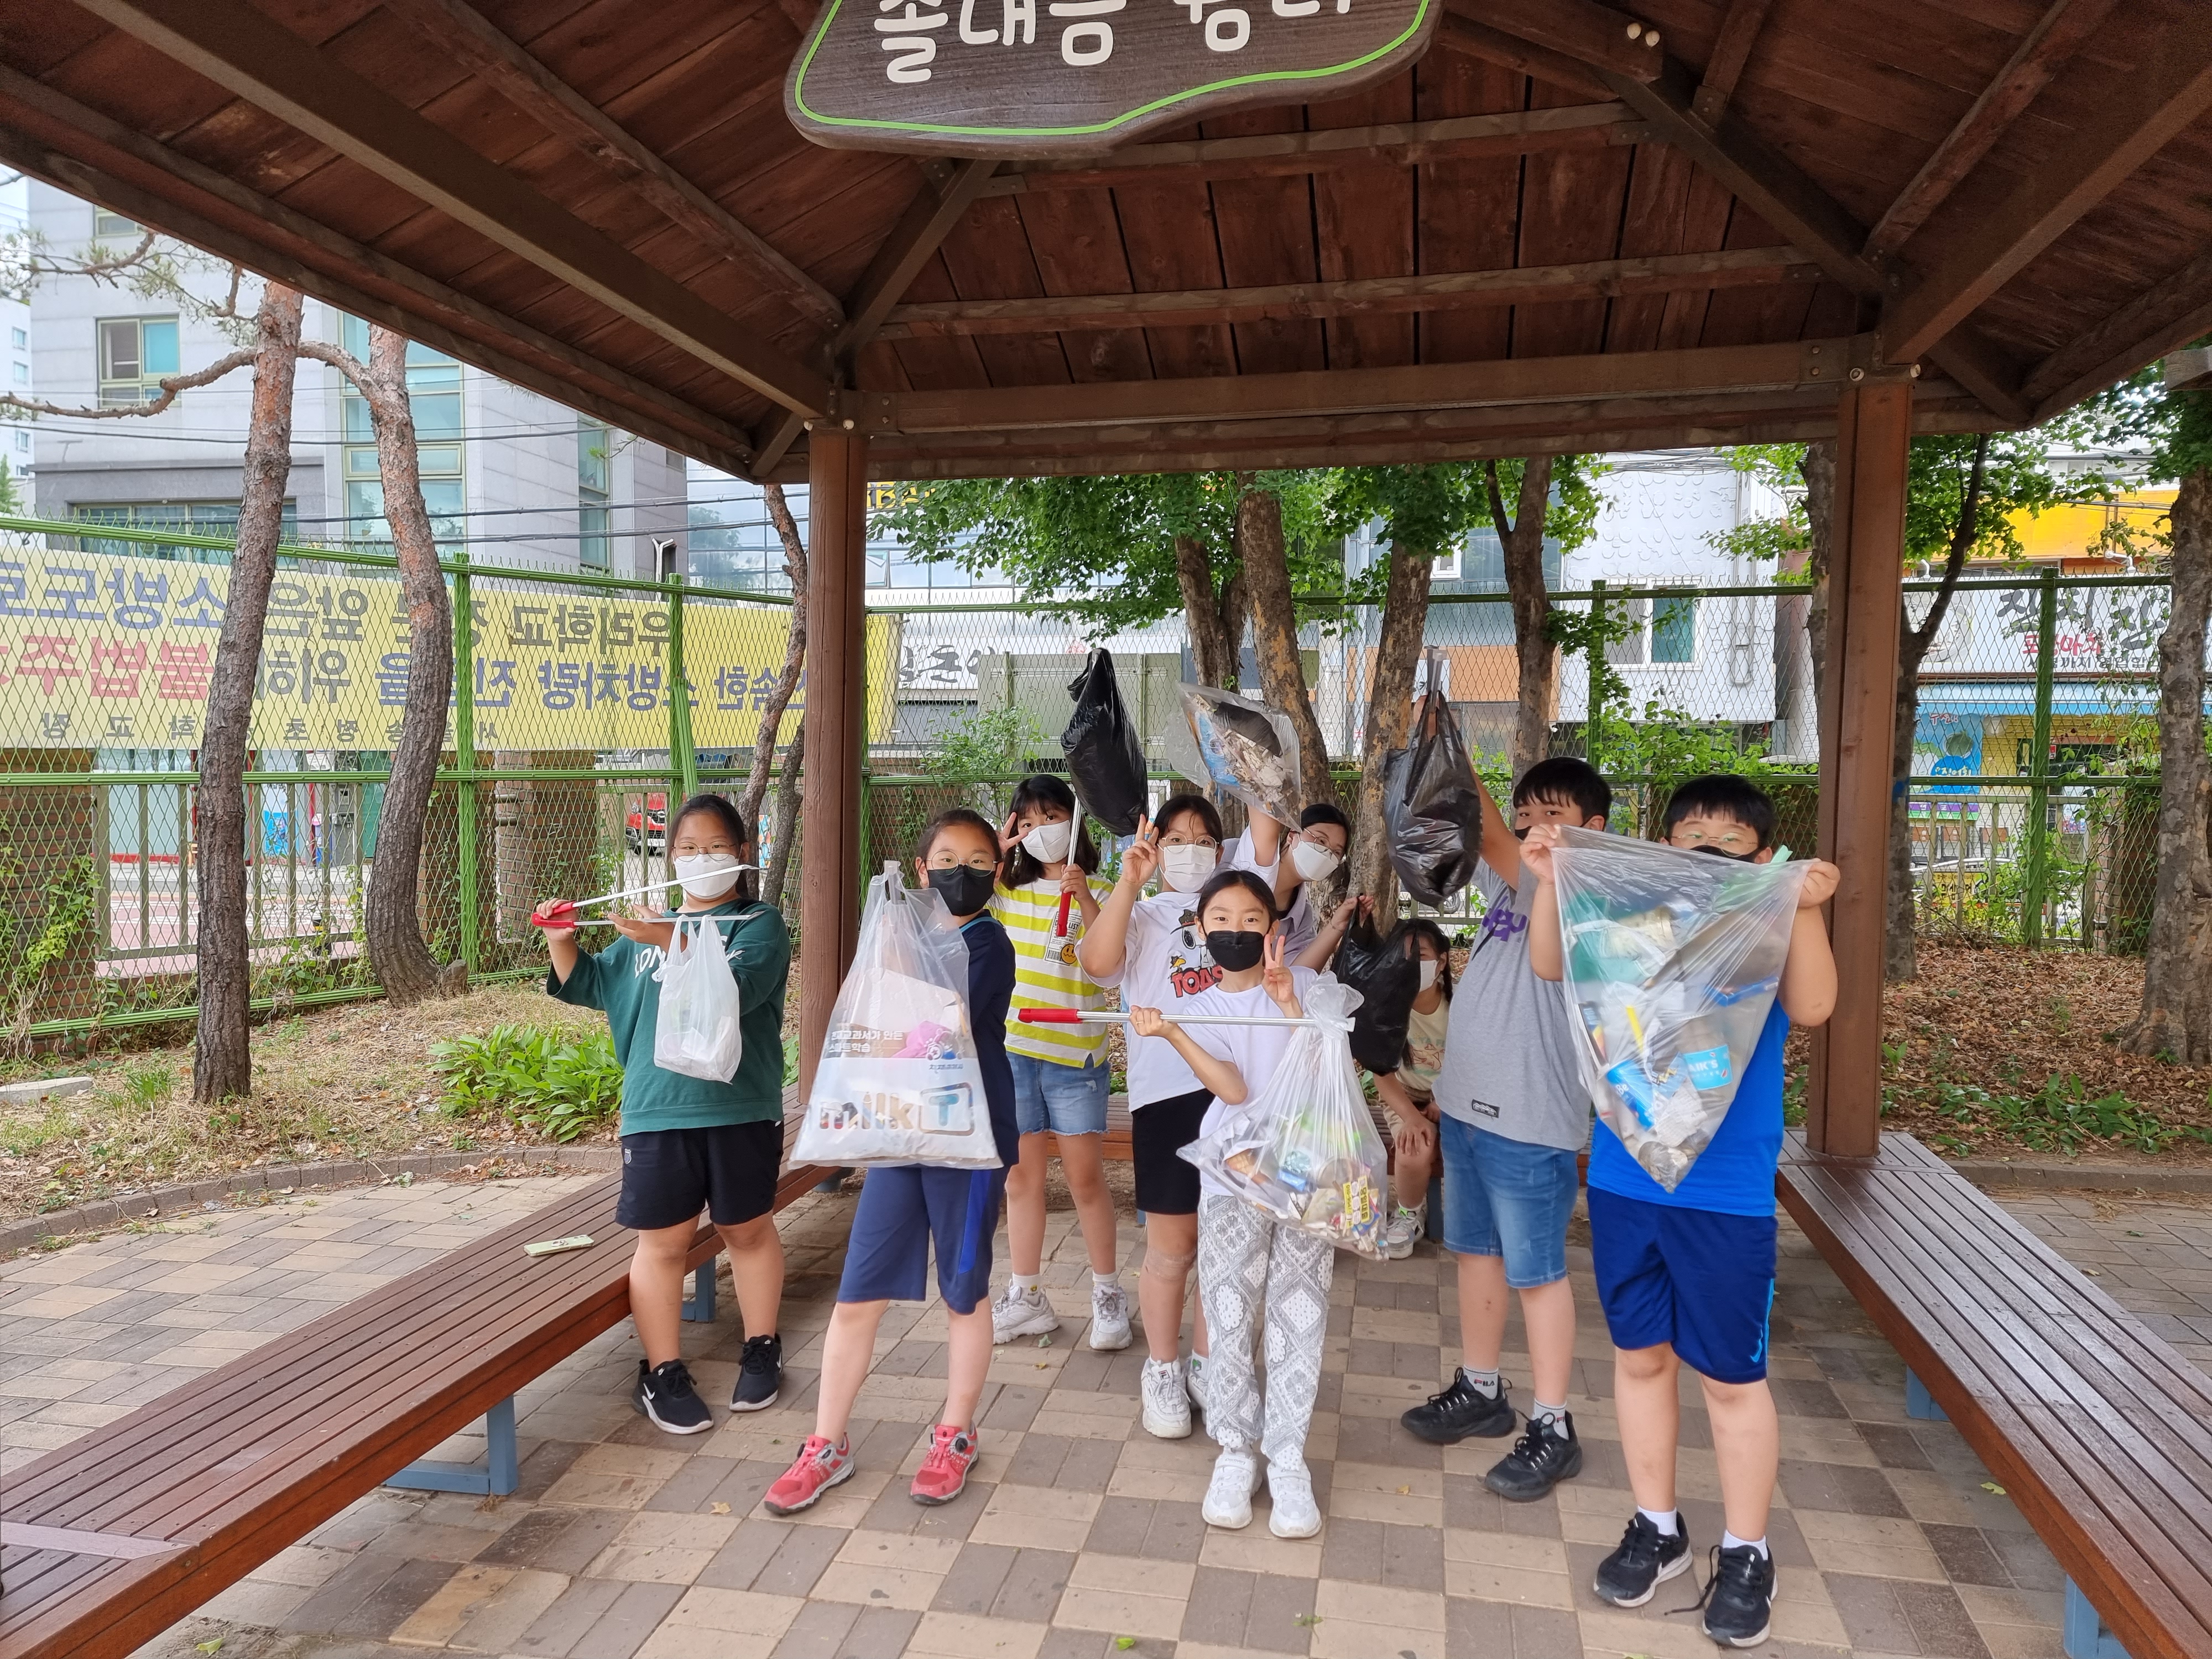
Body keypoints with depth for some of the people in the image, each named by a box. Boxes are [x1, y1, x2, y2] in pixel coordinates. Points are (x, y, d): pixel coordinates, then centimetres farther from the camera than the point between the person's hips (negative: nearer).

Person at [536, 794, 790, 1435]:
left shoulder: (759, 923, -4)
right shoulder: (647, 930, 13)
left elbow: (736, 989, -22)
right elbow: (590, 985, 23)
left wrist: (670, 942, -31)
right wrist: (561, 942, 5)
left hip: (741, 1111, -3)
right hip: (657, 1114, 3)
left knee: (748, 1231, 13)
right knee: (662, 1242, 4)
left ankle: (761, 1352, 30)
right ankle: (662, 1374, 18)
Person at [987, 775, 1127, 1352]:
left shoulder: (1097, 891, -2)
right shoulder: (1006, 889, 9)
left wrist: (1084, 900, -28)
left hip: (1075, 1052, -3)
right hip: (1012, 1048, 4)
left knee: (1086, 1177, 2)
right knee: (1021, 1176, 10)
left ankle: (1108, 1293, 18)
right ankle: (1026, 1297, 21)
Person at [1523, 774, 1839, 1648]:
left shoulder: (1772, 931, -4)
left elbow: (1813, 1008, -20)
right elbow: (1550, 965, -7)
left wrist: (1807, 910, -32)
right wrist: (1550, 881, -19)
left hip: (1727, 1192, -3)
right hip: (1625, 1178, 3)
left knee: (1732, 1377, 8)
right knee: (1640, 1356, 15)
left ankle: (1745, 1553, 28)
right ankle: (1656, 1527, 33)